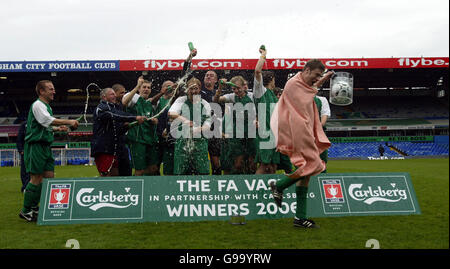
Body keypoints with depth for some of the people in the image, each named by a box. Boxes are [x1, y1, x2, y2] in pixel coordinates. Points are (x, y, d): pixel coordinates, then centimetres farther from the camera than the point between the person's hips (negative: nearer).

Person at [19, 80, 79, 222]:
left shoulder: (46, 106, 21)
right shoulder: (37, 105, -9)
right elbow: (48, 120, -25)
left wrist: (57, 128, 14)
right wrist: (69, 122, -24)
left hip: (46, 146, 9)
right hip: (36, 145, -9)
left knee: (49, 177, 7)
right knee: (36, 179, -7)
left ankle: (34, 207, 18)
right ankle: (26, 211, 4)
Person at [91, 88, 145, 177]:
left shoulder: (114, 108, 23)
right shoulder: (101, 108, -7)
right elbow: (118, 116, -26)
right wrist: (135, 118, -31)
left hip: (114, 149, 9)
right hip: (103, 150, -9)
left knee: (115, 175, 10)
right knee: (106, 176, -10)